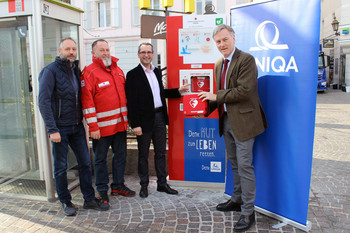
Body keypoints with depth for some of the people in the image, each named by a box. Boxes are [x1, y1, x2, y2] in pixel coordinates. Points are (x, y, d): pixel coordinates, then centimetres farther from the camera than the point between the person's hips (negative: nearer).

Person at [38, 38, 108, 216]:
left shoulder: (76, 70, 12)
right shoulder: (51, 71, -8)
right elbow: (44, 101, -14)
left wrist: (84, 121, 9)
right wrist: (52, 129, -19)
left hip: (77, 126, 6)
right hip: (59, 128, -6)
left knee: (85, 162, 8)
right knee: (61, 167, 6)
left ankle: (89, 199, 20)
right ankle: (65, 202, 22)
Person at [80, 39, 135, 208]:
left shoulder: (117, 70, 13)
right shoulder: (90, 72, -8)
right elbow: (87, 100, -13)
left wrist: (126, 118, 15)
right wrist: (93, 126, -17)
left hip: (120, 123, 7)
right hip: (102, 125, -6)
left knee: (120, 155, 15)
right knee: (101, 158, 7)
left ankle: (118, 185, 32)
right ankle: (102, 190, 22)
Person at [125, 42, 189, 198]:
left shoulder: (157, 71, 12)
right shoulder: (133, 74, -8)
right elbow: (131, 102, -12)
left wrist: (178, 91, 9)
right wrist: (135, 124, -16)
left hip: (160, 117, 6)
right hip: (144, 119, -6)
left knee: (160, 152, 13)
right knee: (143, 154, 8)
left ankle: (162, 183, 26)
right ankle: (144, 185, 24)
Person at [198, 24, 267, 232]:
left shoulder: (246, 60, -13)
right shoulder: (219, 65, 13)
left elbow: (244, 90, -23)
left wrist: (216, 96, -16)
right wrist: (208, 105, 2)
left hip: (243, 121, -8)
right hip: (227, 120, 8)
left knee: (245, 165, -3)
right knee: (234, 164, 19)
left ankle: (248, 212, 10)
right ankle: (237, 200, 36)